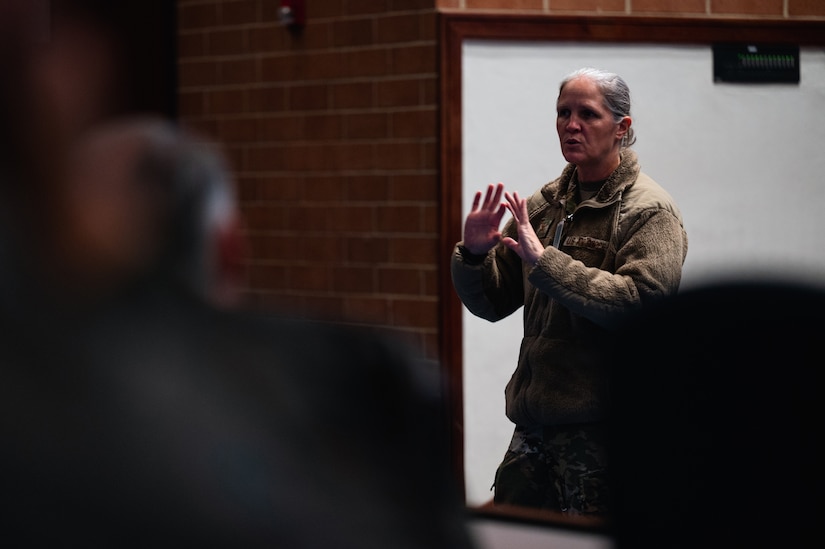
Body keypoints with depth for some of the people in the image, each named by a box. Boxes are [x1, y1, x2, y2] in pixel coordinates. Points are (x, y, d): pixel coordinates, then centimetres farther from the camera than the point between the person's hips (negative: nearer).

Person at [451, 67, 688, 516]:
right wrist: (473, 255, -6)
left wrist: (543, 260, -23)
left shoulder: (649, 211, -6)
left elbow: (639, 303, -22)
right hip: (535, 421, 7)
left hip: (601, 428, -7)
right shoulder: (544, 204, 13)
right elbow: (492, 303, 16)